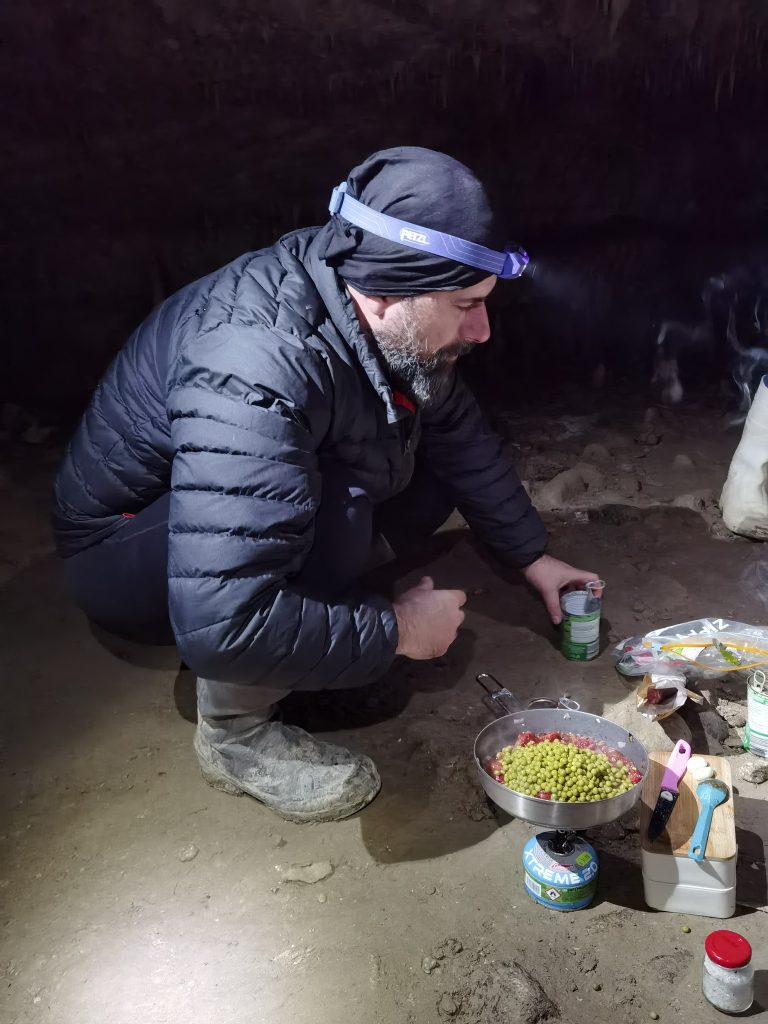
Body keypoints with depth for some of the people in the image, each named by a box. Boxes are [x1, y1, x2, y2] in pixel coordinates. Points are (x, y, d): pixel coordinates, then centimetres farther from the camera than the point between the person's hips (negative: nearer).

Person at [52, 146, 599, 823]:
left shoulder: (386, 320, -13)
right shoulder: (256, 372, -38)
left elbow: (459, 432, 3)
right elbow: (221, 622, -42)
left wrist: (532, 558, 7)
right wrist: (394, 629, -28)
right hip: (127, 549, -7)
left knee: (439, 460, -2)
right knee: (331, 514, -35)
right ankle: (235, 729, -11)